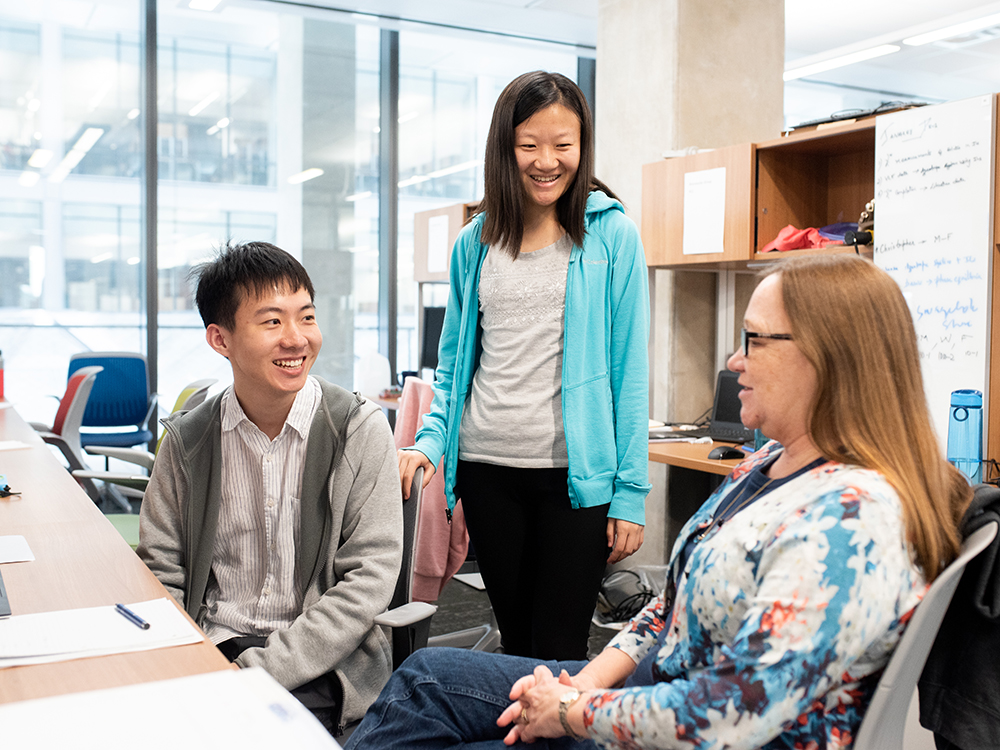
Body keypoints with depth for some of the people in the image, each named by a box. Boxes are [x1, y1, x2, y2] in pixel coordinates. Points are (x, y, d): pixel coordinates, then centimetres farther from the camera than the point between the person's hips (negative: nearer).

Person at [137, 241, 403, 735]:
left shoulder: (360, 428, -6)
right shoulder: (186, 441, 3)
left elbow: (367, 581, -9)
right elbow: (161, 574, 7)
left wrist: (259, 670, -17)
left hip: (321, 661, -3)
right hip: (211, 646, 3)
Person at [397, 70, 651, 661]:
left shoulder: (612, 236, -2)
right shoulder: (476, 243, 9)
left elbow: (630, 369, -3)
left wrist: (631, 492, -7)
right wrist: (431, 440, -1)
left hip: (576, 473, -3)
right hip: (486, 468, 4)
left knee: (559, 655, 2)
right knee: (515, 642, 16)